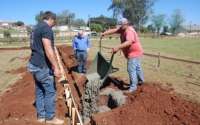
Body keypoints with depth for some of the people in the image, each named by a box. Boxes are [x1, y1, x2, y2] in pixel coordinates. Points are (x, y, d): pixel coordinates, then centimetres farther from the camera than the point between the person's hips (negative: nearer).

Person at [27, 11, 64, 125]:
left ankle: (41, 115, 27)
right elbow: (48, 49, -24)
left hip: (35, 64, 10)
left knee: (40, 91, 16)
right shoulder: (46, 28, -15)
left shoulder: (37, 27, 16)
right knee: (50, 91, 1)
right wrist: (56, 67, -25)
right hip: (42, 66, -10)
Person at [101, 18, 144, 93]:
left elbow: (129, 42, -41)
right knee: (137, 67, 24)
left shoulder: (129, 31, -26)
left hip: (134, 52, -11)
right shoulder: (122, 29, 4)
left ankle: (133, 86, 1)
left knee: (131, 69, -10)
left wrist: (118, 47, -49)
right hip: (132, 52, 11)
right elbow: (114, 30, -3)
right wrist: (105, 33, -17)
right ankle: (141, 80, 43)